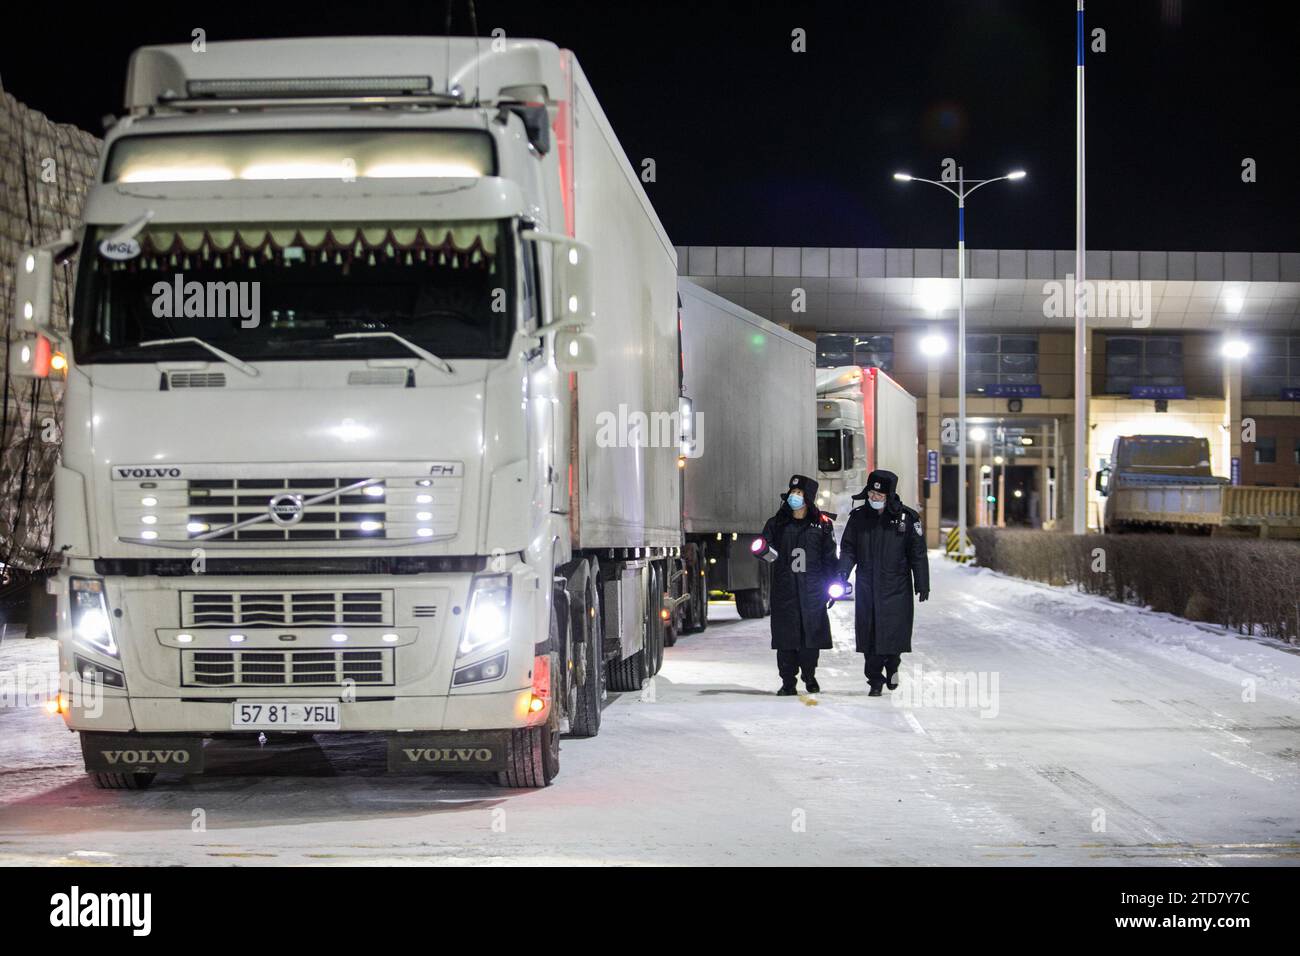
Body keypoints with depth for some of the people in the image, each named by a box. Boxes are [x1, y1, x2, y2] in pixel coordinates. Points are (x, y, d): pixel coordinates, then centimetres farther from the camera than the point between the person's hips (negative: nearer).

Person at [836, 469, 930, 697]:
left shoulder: (906, 518, -3)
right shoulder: (858, 517, 5)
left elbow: (918, 553, 2)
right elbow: (848, 548, 10)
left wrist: (922, 584, 2)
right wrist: (843, 571, -8)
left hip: (896, 587, -2)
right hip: (866, 586, 2)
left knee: (893, 630, -6)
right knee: (869, 633, -2)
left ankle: (892, 664, 23)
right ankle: (875, 680, 9)